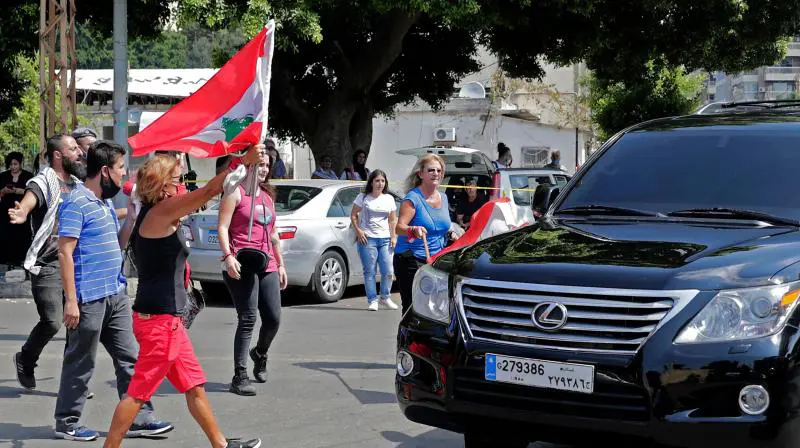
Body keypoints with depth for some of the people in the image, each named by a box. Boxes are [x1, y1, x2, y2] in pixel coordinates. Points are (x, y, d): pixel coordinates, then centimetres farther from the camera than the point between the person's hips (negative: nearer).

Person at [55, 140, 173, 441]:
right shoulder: (76, 203, -13)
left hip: (115, 295, 9)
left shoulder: (105, 202, 14)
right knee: (80, 364, 3)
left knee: (130, 360, 8)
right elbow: (65, 252, -16)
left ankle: (138, 419, 13)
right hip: (89, 299, -9)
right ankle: (67, 423, 15)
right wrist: (71, 300, -19)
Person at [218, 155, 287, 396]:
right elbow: (222, 227, -8)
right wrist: (228, 256, -21)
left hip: (267, 266, 7)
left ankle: (260, 354, 35)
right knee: (248, 319, -10)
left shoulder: (268, 196, 22)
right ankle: (240, 377, -6)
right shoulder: (236, 192, -1)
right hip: (243, 266, -7)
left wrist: (280, 264, 23)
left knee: (273, 318, 4)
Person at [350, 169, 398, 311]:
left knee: (387, 271, -1)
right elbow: (353, 215, 5)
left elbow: (393, 220, 15)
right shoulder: (363, 197, 4)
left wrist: (394, 237, 5)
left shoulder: (389, 199, 13)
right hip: (367, 239, -3)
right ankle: (372, 300, 1)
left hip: (385, 239, 3)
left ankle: (385, 297, 16)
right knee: (369, 272, -4)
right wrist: (358, 231, -7)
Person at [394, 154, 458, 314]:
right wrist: (413, 230, -38)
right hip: (411, 260, -6)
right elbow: (399, 227, -18)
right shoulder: (413, 198, -7)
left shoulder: (443, 198, 14)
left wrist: (451, 235, 10)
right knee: (412, 306, -12)